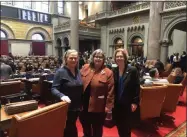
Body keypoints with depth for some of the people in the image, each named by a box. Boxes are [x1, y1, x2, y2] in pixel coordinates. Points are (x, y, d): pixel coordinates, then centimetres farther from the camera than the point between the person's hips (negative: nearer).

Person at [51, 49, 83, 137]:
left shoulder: (78, 72, 5)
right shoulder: (61, 72, -15)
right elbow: (54, 89, -18)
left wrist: (81, 104, 9)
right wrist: (62, 96, -36)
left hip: (77, 106, 6)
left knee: (70, 128, 23)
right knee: (71, 129, 6)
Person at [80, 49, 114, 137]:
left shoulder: (108, 72, -13)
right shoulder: (85, 68, -1)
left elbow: (110, 91, -12)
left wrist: (108, 106, -12)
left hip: (98, 107, -4)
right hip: (84, 104, 4)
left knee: (97, 129, 18)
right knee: (85, 126, 27)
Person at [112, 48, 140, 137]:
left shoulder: (132, 70, -9)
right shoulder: (114, 71, 0)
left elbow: (137, 87, -9)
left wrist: (135, 102, -12)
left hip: (127, 104, -3)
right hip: (116, 103, 4)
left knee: (126, 126, 11)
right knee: (118, 125, 17)